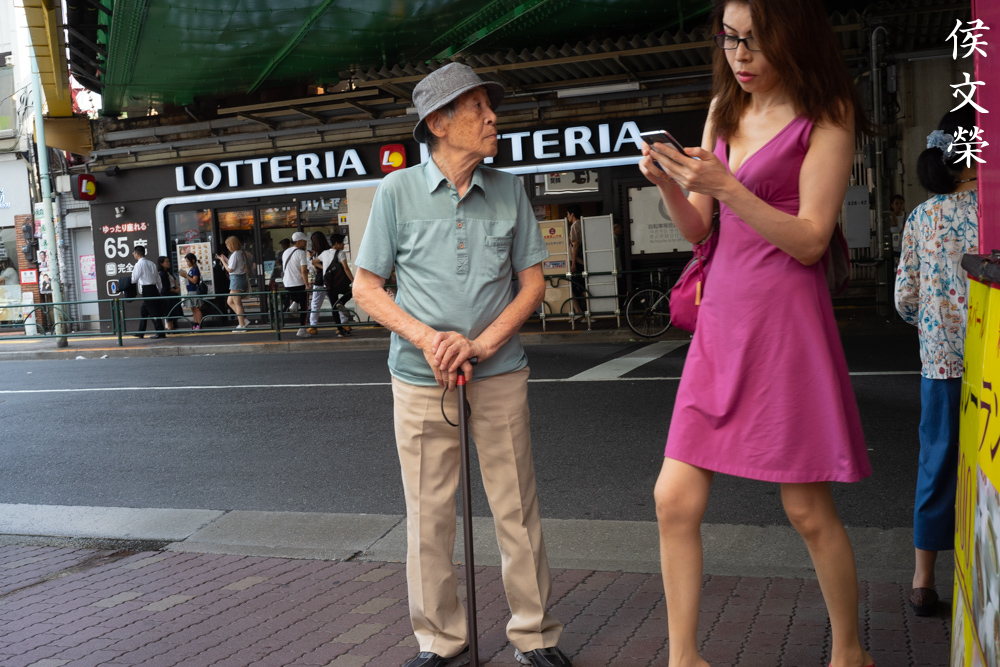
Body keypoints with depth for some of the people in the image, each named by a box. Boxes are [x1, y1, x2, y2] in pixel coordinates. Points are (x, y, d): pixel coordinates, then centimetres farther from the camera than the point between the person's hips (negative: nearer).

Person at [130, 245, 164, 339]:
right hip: (154, 288, 8)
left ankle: (160, 333, -4)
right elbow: (158, 279, 14)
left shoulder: (139, 264, -10)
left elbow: (134, 280, -5)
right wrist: (159, 291, 20)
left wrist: (133, 270, 14)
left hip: (146, 290, -8)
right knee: (143, 310, 17)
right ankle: (140, 332, 23)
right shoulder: (151, 263, 12)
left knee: (153, 312, -5)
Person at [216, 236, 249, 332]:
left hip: (236, 279, -9)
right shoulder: (242, 253, 10)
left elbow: (230, 269, -15)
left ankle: (242, 326, 0)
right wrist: (225, 259, 16)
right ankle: (243, 319, 10)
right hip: (242, 278, 9)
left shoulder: (234, 254, -16)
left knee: (237, 303, -3)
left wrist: (222, 260, -3)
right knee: (230, 301, 16)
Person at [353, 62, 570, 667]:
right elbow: (367, 286, 2)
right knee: (429, 517, 7)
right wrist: (427, 338, -13)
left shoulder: (509, 190, 3)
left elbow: (533, 282, 5)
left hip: (500, 374, 1)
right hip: (420, 378, 0)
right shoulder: (398, 191, -1)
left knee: (518, 510, 6)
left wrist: (481, 343, -10)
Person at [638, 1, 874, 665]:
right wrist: (668, 182, -4)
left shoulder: (826, 116, -2)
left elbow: (810, 240, -9)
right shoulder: (723, 110, 15)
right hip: (721, 319, 6)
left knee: (809, 509, 3)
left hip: (785, 322, -5)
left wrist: (726, 186, -18)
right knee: (676, 499, 1)